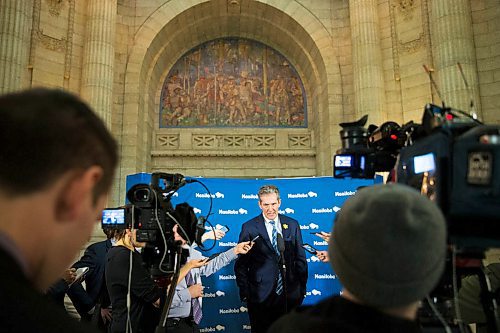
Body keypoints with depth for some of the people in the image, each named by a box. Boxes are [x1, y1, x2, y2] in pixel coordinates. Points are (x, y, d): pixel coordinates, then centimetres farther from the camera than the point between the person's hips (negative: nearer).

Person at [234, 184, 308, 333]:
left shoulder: (292, 225, 4)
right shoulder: (249, 228, -5)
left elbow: (300, 258, 8)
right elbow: (241, 263, -2)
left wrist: (302, 288, 6)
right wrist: (244, 293, -5)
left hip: (289, 294, 3)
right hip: (260, 295, -2)